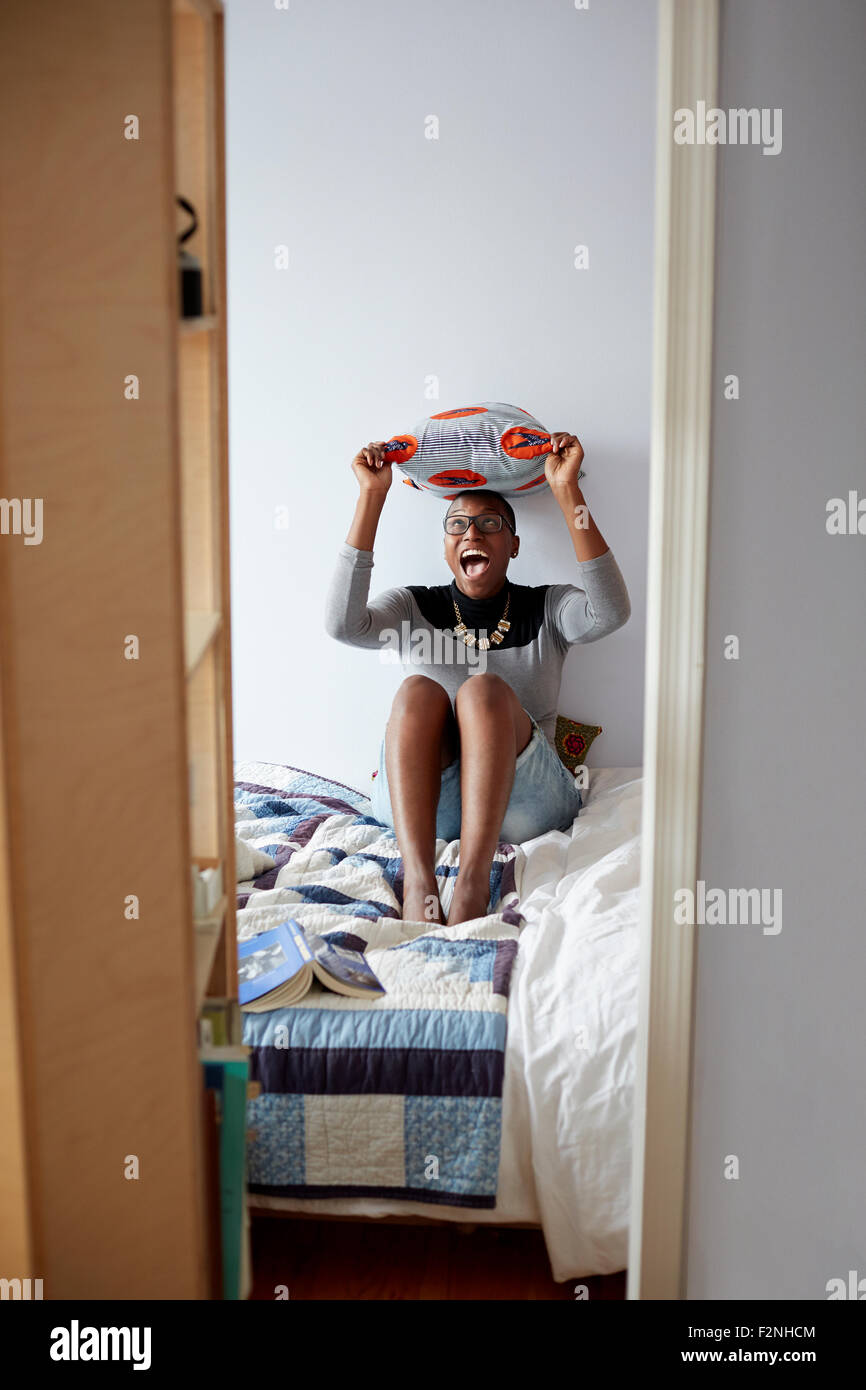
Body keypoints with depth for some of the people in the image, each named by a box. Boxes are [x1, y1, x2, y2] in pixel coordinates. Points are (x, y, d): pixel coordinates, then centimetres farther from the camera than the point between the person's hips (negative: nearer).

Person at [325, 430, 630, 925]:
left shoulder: (547, 608, 10)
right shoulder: (414, 608, 12)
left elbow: (611, 611, -14)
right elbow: (342, 622, -10)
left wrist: (566, 490, -16)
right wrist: (372, 495, -10)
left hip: (522, 802, -1)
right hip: (418, 802, 1)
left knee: (484, 690, -27)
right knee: (418, 692, -26)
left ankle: (473, 880, -40)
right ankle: (419, 879, -41)